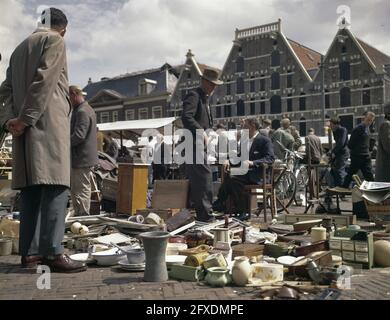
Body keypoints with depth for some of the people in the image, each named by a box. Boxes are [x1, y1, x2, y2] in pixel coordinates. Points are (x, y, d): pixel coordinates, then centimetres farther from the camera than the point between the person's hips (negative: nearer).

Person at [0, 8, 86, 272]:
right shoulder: (55, 40, 4)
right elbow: (44, 81, -11)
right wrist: (26, 119, -13)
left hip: (26, 125, 8)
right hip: (47, 122, -8)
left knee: (31, 189, 5)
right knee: (55, 185, -13)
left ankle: (27, 252, 5)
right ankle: (53, 252, -18)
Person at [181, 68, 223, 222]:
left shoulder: (205, 99, 23)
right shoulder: (194, 96, -9)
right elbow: (186, 117, -25)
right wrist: (202, 133, -26)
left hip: (201, 145, 10)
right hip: (194, 144, -10)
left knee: (196, 180, 12)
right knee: (205, 177, -13)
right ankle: (205, 214, -11)